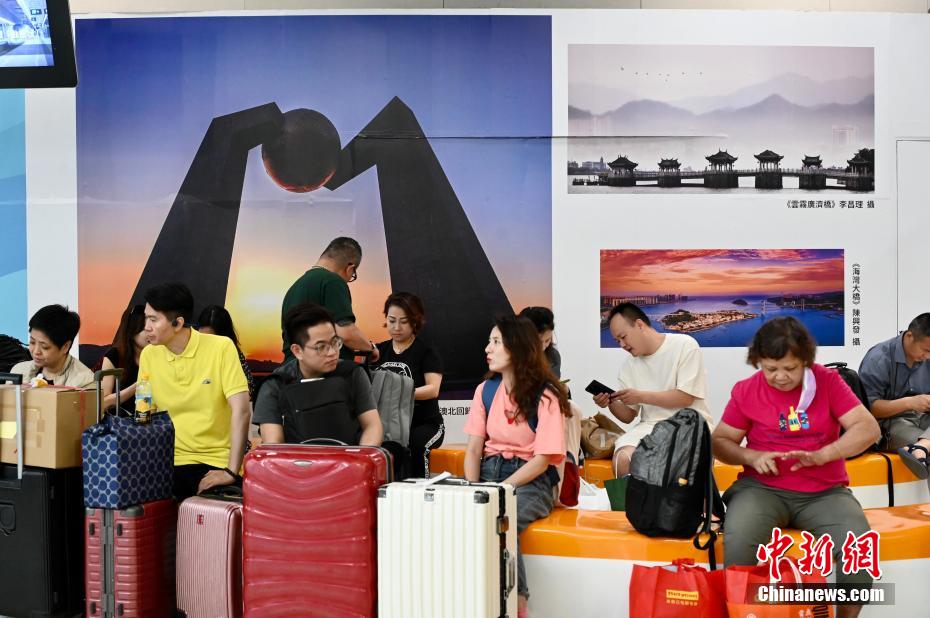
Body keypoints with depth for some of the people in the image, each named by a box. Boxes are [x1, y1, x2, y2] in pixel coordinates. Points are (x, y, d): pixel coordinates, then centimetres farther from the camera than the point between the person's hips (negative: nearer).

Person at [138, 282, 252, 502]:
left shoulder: (221, 348, -8)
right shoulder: (148, 355, 4)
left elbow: (241, 410, -13)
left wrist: (231, 472, -18)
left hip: (217, 463, -3)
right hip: (170, 463, 3)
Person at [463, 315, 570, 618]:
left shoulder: (545, 395, -8)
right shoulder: (485, 390, 9)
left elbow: (542, 459, -12)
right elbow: (474, 449, 6)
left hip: (530, 480, -5)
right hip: (489, 470, 5)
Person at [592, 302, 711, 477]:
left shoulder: (685, 345, -3)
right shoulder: (628, 367, 13)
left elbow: (686, 397, -10)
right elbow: (628, 416, 15)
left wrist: (641, 396, -12)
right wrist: (611, 404, -6)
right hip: (650, 426, 4)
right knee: (622, 460, -27)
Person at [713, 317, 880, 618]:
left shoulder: (827, 381, 0)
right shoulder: (745, 391, 1)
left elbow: (868, 428, -5)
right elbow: (720, 442, 7)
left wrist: (820, 455, -20)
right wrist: (751, 456, -14)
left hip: (824, 492, 1)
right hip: (763, 489, 0)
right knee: (737, 542, -34)